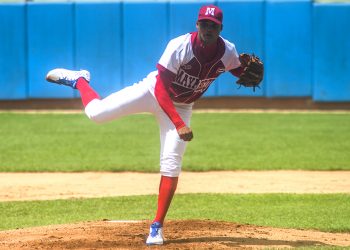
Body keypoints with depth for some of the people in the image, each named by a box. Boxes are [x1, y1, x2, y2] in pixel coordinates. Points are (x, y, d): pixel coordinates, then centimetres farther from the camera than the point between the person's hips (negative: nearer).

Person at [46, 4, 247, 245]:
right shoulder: (180, 46, -31)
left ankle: (157, 227, 1)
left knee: (171, 164, -9)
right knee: (96, 112, -12)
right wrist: (179, 125, -39)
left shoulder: (228, 51, -17)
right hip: (153, 90, -3)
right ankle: (79, 80, 22)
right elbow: (161, 89, -31)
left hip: (181, 106, 3)